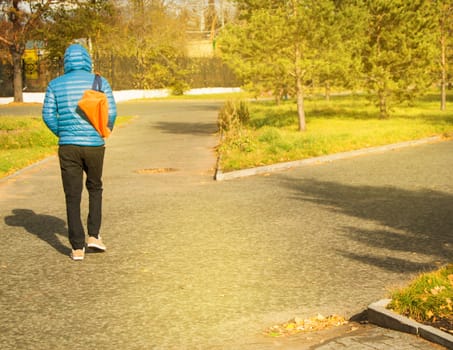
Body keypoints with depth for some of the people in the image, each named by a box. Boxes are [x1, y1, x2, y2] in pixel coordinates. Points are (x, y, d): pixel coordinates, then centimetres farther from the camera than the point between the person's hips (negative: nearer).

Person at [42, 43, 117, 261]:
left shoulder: (56, 84, 2)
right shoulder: (100, 82, 0)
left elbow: (48, 114, -1)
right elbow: (111, 112, -5)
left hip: (68, 146, 0)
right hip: (94, 145, 0)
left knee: (72, 196, 6)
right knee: (95, 188, 22)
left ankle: (78, 247, 4)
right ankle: (93, 235, 13)